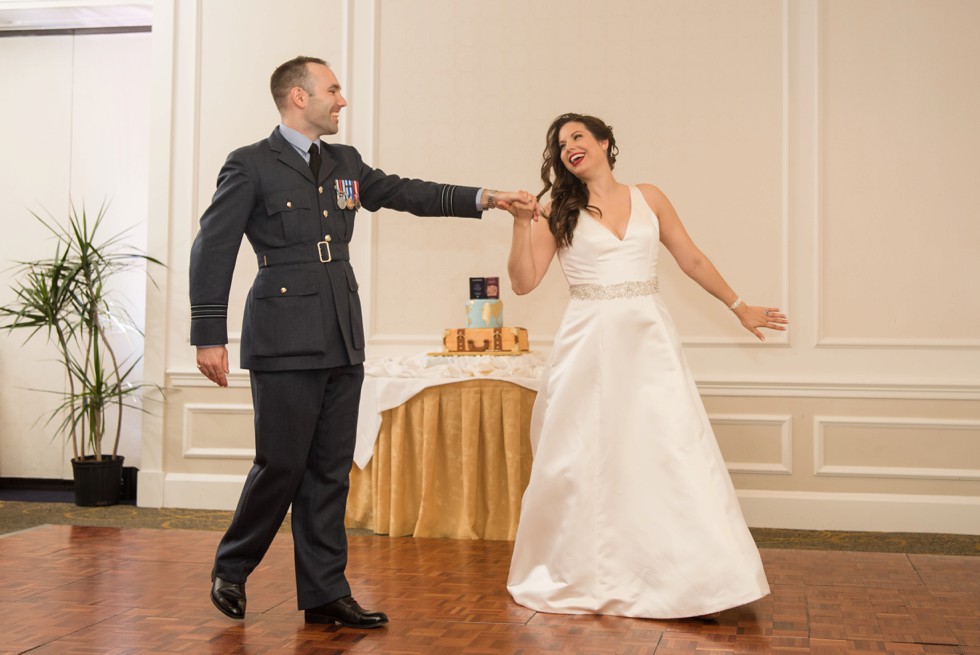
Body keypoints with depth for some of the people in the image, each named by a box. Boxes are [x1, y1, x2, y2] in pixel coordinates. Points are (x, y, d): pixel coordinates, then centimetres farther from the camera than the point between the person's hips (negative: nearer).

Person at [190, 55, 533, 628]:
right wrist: (210, 335, -10)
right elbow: (213, 249, -5)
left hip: (342, 343, 6)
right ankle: (231, 571, 22)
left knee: (330, 472, 8)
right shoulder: (251, 165, -3)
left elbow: (405, 193, 18)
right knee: (281, 466, -2)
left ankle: (325, 593, 15)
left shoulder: (344, 163, 16)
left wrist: (483, 198, 10)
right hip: (285, 342, -6)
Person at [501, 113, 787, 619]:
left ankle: (683, 576, 5)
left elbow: (692, 260, 15)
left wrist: (740, 308, 19)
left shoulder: (648, 198, 9)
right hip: (589, 345, -1)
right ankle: (582, 577, 16)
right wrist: (522, 222, -13)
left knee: (669, 452, -5)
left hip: (647, 341, 1)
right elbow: (523, 282, -3)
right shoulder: (560, 212, 5)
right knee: (584, 458, 2)